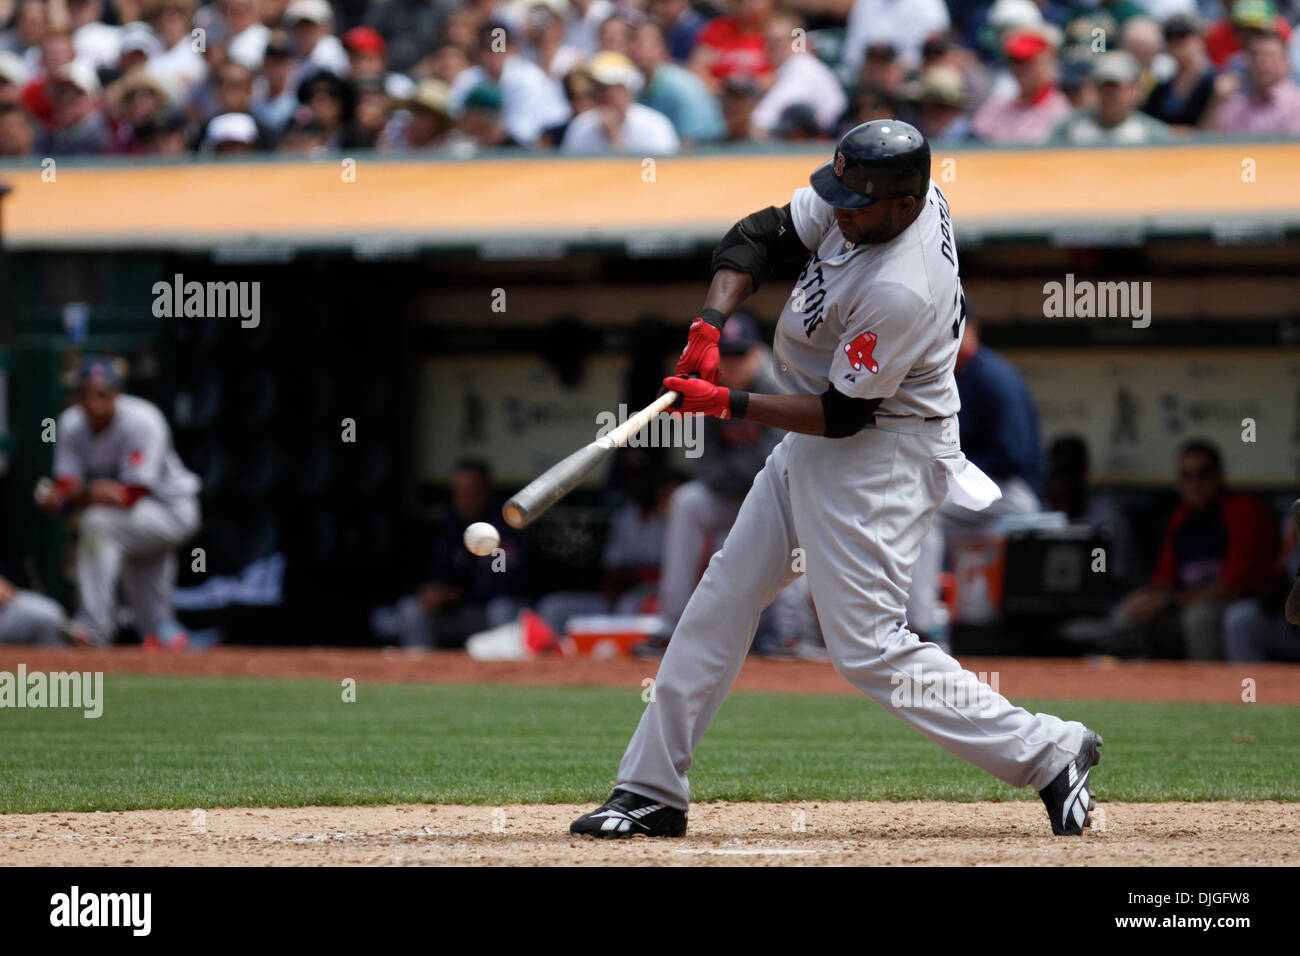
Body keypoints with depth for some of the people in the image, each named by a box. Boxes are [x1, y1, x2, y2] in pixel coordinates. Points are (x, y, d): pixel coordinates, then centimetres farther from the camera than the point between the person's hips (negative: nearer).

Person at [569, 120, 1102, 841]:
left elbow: (841, 415, -24)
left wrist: (726, 403, -21)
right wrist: (710, 324, -12)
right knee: (721, 600, 11)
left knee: (867, 646, -12)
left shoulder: (900, 290, -31)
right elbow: (760, 235, 3)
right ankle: (651, 790, 17)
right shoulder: (857, 200, -7)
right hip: (808, 450, 10)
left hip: (879, 451, -10)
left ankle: (1047, 752, -4)